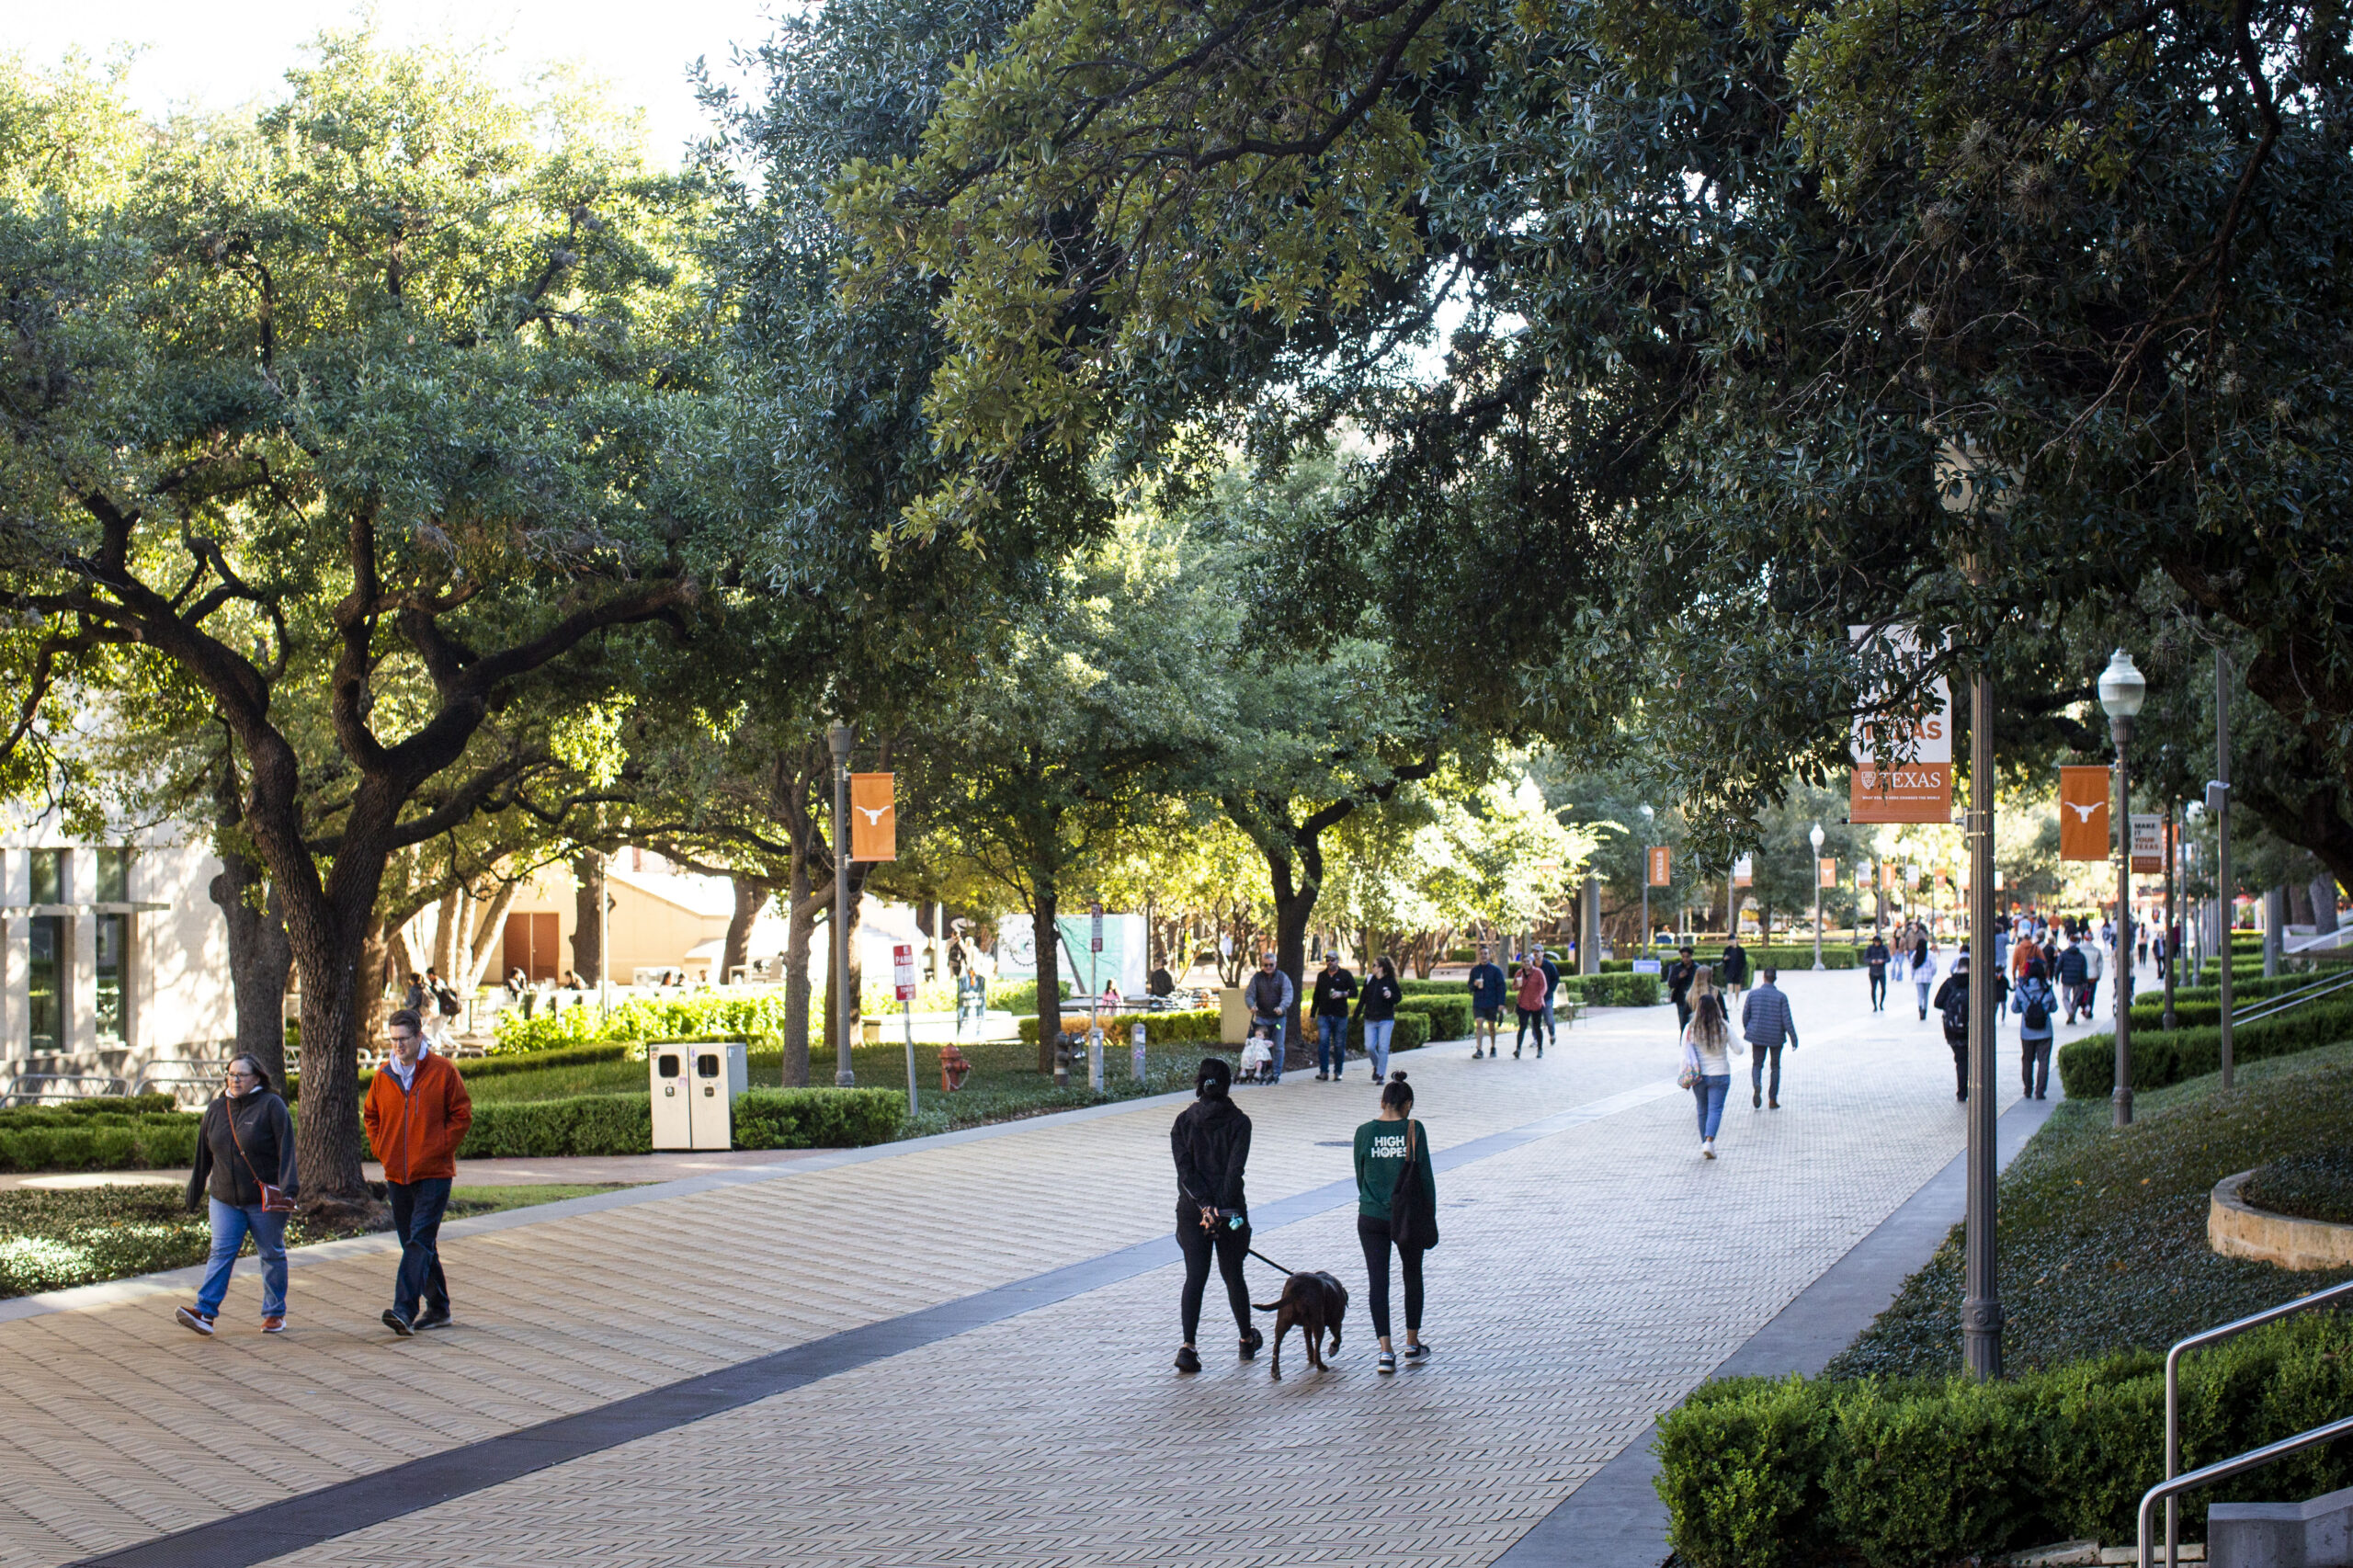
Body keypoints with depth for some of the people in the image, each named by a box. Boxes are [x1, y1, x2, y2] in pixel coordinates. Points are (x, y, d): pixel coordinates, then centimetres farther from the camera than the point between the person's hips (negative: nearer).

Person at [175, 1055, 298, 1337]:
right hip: (225, 1198, 4)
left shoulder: (271, 1106, -6)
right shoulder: (216, 1110, 9)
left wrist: (288, 1187, -20)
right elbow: (203, 1155, 16)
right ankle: (205, 1312, -13)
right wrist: (195, 1191, 18)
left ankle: (275, 1313, 16)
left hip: (264, 1199, -4)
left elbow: (286, 1149, -11)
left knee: (272, 1255, 6)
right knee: (221, 1253, -6)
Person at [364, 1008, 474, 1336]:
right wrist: (381, 1150, 8)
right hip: (396, 1174, 5)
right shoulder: (383, 1076, 8)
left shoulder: (442, 1071, -5)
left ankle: (404, 1311, -23)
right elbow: (371, 1116, 22)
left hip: (433, 1173, -5)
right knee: (415, 1244, 11)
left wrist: (441, 1148, -9)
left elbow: (462, 1114, -1)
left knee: (419, 1242, -14)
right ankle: (438, 1308, 22)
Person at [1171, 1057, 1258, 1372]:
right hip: (1231, 1210, -1)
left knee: (1195, 1277, 2)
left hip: (1191, 1210, 1)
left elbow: (1185, 1168, -8)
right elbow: (1235, 1168, -14)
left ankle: (1188, 1345, -13)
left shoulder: (1183, 1121, 1)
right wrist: (1220, 1209, -16)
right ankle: (1247, 1340, 29)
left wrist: (1205, 1205, -13)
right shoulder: (1238, 1121, -6)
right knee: (1233, 1275, 14)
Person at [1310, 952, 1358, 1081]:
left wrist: (1341, 994, -17)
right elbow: (1316, 996, 20)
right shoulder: (1321, 976, 14)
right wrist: (1312, 1013, 16)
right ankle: (1324, 1071, -9)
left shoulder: (1345, 975, 4)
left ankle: (1338, 1072, 12)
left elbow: (1354, 992, 1)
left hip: (1340, 1016, -2)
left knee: (1339, 1045, 2)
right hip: (1324, 1015, 2)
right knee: (1323, 1042, -11)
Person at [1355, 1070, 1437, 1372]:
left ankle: (1386, 1350, -5)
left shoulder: (1364, 1132, -3)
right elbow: (1425, 1174, -6)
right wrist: (1429, 1213, 4)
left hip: (1371, 1218, 1)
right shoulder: (1413, 1130, -8)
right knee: (1413, 1278, 18)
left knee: (1377, 1282, 4)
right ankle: (1412, 1344, 26)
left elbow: (1360, 1174, 7)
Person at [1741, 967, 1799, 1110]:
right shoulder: (1781, 997, -9)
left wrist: (1746, 1030, 19)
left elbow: (1745, 1015, 1)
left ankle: (1757, 1086, -21)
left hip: (1757, 1035, 1)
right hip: (1776, 1036, -1)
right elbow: (1787, 1019, -11)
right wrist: (1793, 1038, -5)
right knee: (1775, 1067, 15)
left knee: (1757, 1064, 12)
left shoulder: (1753, 994, -5)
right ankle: (1773, 1100, 14)